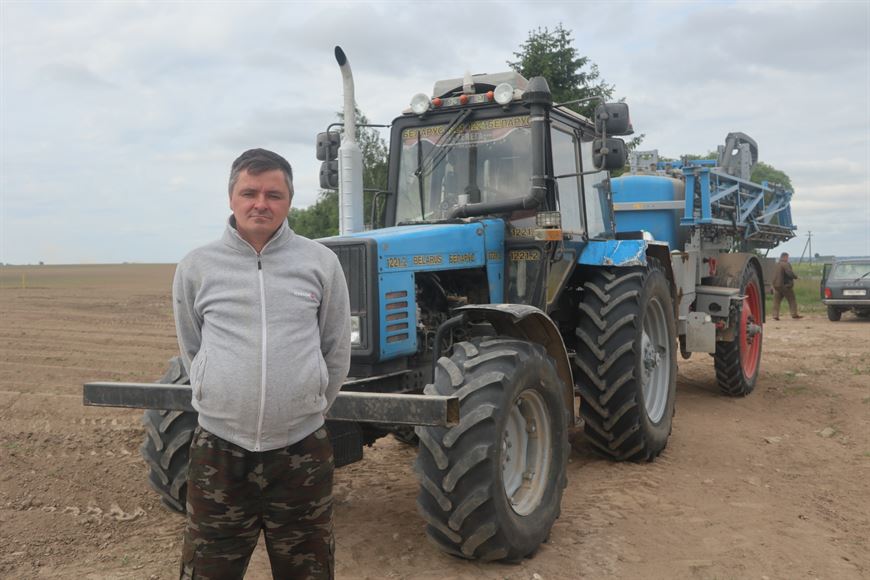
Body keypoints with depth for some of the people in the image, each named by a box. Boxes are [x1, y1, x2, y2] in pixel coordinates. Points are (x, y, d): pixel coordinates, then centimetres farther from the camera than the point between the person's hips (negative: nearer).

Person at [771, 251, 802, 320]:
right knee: (792, 300, 5)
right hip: (785, 286, -6)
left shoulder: (776, 265, 12)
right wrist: (795, 276, -4)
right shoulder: (786, 264, -13)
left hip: (776, 286, 6)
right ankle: (794, 314, 6)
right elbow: (790, 273, -22)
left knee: (776, 301, 6)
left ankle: (775, 315, 0)